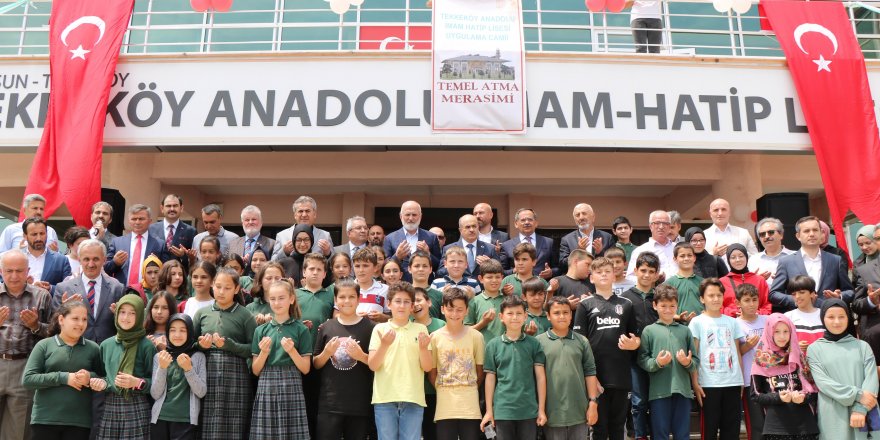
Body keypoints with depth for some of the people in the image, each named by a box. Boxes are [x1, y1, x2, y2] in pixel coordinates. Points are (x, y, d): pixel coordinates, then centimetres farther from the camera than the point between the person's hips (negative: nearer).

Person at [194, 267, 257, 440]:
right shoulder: (202, 313, 10)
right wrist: (200, 345, -6)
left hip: (235, 376, -2)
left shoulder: (245, 315, 1)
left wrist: (228, 345, -15)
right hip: (207, 375, 2)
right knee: (207, 426, 2)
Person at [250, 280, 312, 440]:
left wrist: (292, 351, -13)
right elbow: (255, 371, 9)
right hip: (266, 388, 2)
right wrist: (264, 353, -8)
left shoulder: (301, 329, 3)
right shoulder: (261, 330, 9)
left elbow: (306, 369, 1)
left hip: (291, 388, -2)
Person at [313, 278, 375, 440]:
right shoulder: (326, 327, 5)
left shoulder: (370, 327, 0)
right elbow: (315, 364, 10)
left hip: (360, 405, -1)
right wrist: (326, 352, -9)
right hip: (329, 404, 1)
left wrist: (361, 356, -16)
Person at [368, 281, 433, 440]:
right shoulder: (380, 328, 4)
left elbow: (427, 367, 4)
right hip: (384, 398, -1)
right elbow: (373, 366, -2)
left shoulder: (420, 329, 7)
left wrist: (423, 348, -15)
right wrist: (384, 345, -18)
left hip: (413, 398, 1)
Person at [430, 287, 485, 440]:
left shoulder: (476, 336, -1)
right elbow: (432, 372, 5)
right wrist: (444, 392, 3)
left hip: (470, 406, 0)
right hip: (445, 406, 0)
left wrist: (469, 392, 7)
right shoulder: (435, 337, -1)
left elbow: (480, 370, 6)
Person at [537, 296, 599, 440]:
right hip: (552, 412, -2)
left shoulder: (582, 341, 6)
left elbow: (590, 372, 6)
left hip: (579, 411, 2)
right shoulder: (538, 341, -2)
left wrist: (593, 403, 1)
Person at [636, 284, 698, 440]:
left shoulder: (685, 330, 12)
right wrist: (657, 363, -19)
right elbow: (642, 360, -1)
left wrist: (688, 363, -11)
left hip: (683, 390, 2)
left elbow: (696, 361, 10)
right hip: (659, 391, -2)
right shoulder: (649, 331, 4)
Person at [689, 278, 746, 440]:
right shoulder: (697, 322, 1)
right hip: (708, 384, -3)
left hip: (733, 383, 4)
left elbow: (738, 353, 14)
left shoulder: (732, 322, 11)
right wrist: (695, 384, -8)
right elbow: (693, 356, -2)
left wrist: (742, 380, 7)